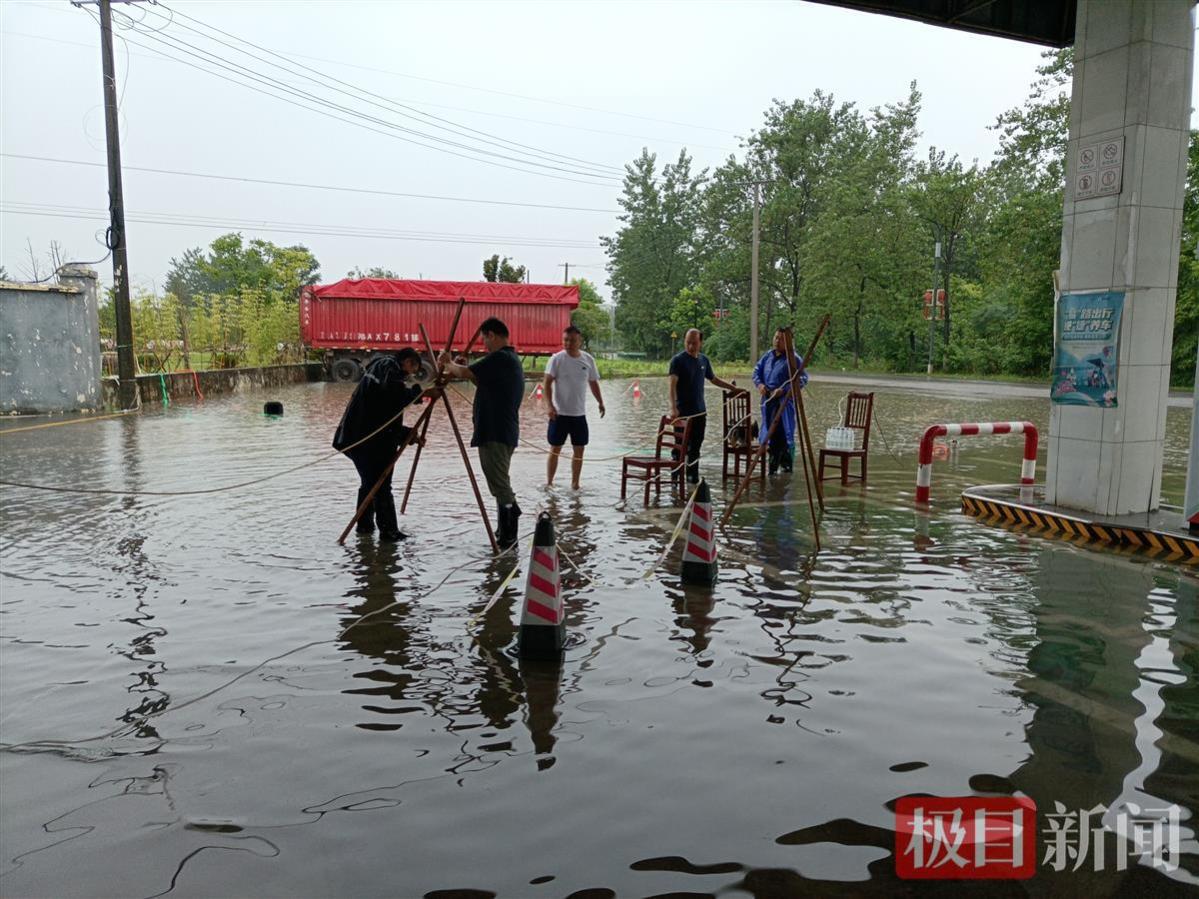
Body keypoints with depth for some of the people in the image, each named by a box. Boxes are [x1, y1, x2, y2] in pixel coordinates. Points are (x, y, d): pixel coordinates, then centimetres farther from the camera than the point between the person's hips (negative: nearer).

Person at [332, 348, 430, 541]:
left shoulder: (379, 367, 25)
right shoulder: (389, 365, -2)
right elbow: (392, 390, -27)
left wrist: (408, 434, 15)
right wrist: (419, 391, -17)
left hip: (355, 437, 10)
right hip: (371, 440, -10)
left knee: (369, 482, 20)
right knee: (381, 485, -6)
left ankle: (365, 525, 29)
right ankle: (388, 530, -4)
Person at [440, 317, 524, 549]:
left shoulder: (500, 358, -15)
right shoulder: (511, 359, 17)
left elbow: (464, 373, -16)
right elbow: (485, 384, 24)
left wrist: (448, 363, 3)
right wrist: (464, 368, 14)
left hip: (495, 434, -10)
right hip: (502, 432, 10)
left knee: (500, 486, -6)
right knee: (500, 485, 17)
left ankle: (507, 537, -2)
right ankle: (505, 533, 25)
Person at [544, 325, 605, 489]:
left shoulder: (588, 359, 3)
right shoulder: (557, 359, -9)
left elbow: (593, 382, 15)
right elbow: (548, 383, -13)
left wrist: (600, 402, 10)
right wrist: (549, 405, -24)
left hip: (580, 414, 4)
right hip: (560, 413, -4)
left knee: (579, 449, 8)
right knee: (555, 448, 2)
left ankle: (575, 484, 20)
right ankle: (549, 483, 12)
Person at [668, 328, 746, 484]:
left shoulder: (703, 360, 10)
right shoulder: (678, 360, -10)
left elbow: (714, 379, 25)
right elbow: (673, 385, -22)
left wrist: (734, 388, 23)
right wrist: (673, 408, -34)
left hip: (700, 411, 6)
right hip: (683, 412, -6)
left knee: (696, 446, 10)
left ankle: (692, 476, 20)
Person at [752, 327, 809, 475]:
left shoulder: (794, 358, -8)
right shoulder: (768, 355, 12)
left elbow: (802, 379, -13)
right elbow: (757, 370, 19)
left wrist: (783, 390, -21)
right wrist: (759, 383, -2)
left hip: (784, 400, -7)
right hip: (768, 399, 7)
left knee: (779, 434, -8)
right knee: (769, 432, 13)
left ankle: (773, 468, -1)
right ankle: (786, 462, 27)